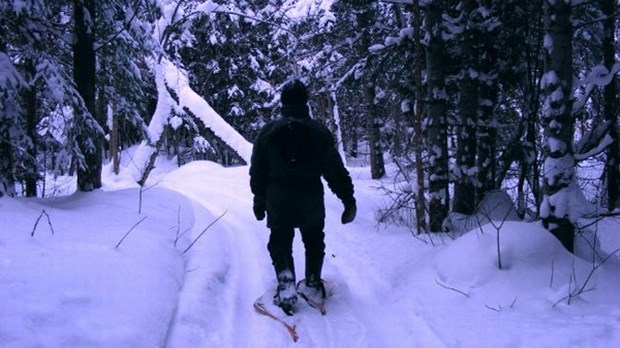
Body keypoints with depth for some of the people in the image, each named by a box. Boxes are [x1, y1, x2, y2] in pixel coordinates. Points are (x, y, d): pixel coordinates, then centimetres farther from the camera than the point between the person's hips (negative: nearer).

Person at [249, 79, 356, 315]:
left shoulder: (268, 132, -1)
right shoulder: (320, 132, -3)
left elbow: (257, 171, 4)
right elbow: (335, 171, -4)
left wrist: (259, 201, 15)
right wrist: (349, 200, 4)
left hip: (278, 200, 0)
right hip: (312, 201, 0)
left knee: (280, 243, 10)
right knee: (314, 242, 21)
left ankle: (285, 280, -11)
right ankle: (312, 283, 22)